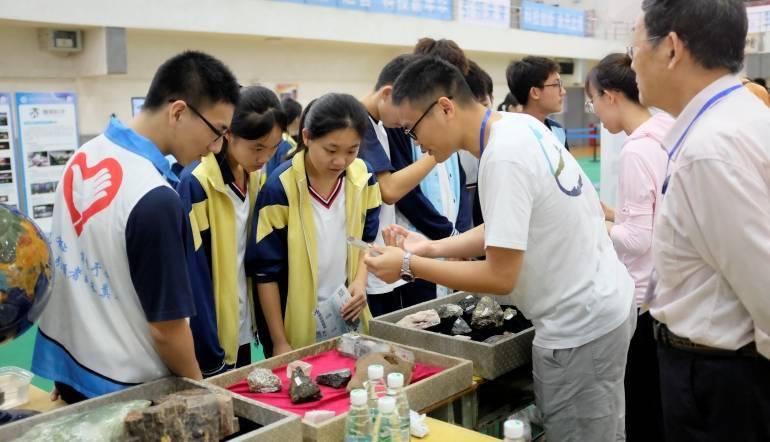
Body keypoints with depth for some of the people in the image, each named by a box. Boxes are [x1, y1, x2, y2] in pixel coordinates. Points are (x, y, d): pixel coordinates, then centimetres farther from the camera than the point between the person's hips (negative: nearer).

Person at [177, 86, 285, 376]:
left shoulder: (257, 176, 1)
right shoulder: (195, 183, -20)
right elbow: (194, 276, -19)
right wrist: (211, 359, -18)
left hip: (243, 328, 7)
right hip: (210, 335, -6)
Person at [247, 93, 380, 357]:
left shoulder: (363, 177, -4)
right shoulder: (280, 188, -18)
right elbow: (266, 270, -12)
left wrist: (360, 281, -6)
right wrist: (280, 342, -10)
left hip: (348, 315, 5)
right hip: (296, 324, -4)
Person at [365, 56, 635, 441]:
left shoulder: (504, 157, -26)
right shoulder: (520, 125, 1)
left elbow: (501, 277, -24)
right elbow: (509, 231, 10)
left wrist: (409, 265, -16)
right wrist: (432, 248, 2)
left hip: (579, 327, -9)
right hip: (602, 304, 9)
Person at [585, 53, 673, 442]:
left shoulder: (636, 150, -21)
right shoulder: (665, 134, 5)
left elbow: (638, 238, -20)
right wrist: (608, 211, 10)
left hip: (645, 294, -9)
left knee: (642, 407, 6)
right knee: (660, 401, 20)